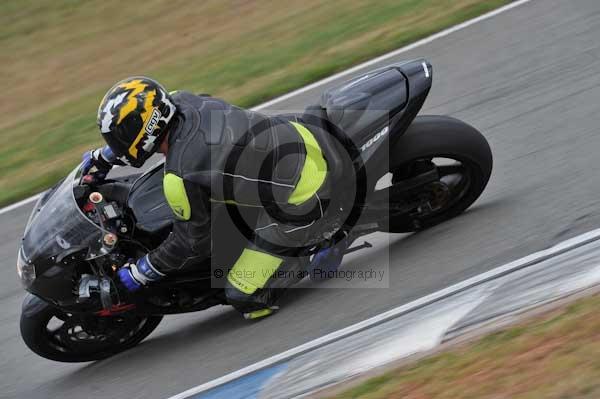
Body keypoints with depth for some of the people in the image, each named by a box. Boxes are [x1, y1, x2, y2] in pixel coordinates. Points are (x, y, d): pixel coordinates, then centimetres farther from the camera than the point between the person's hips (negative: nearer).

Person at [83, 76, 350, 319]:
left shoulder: (179, 180, -23)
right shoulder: (185, 102, -4)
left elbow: (193, 242, -5)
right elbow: (144, 124, 22)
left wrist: (138, 274, 5)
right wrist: (104, 157, 26)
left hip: (307, 200, -7)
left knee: (245, 297, -2)